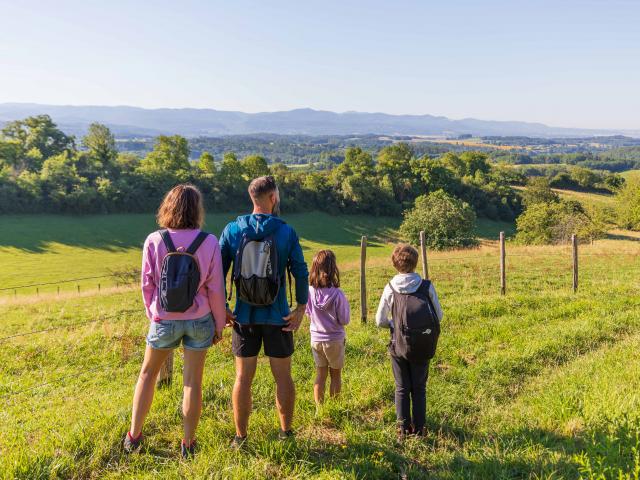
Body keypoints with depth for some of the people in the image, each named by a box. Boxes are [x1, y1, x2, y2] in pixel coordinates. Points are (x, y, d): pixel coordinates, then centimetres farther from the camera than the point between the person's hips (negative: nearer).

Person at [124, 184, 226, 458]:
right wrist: (219, 325, 4)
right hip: (199, 320, 0)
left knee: (147, 373, 22)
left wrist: (152, 314, 14)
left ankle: (133, 436, 32)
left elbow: (147, 284, -4)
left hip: (164, 320, 1)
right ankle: (188, 444, 23)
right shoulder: (209, 242, -12)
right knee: (192, 380, 11)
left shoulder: (154, 241, -10)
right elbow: (215, 288, -8)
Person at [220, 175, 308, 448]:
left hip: (244, 316, 2)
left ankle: (240, 437, 20)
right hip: (278, 317, -1)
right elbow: (300, 272, -11)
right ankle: (286, 432, 25)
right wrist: (300, 307, -4)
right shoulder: (286, 232, -6)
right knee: (283, 376, 13)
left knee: (243, 378, 11)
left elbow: (218, 271, -2)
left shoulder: (232, 229, -1)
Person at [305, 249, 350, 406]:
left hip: (316, 339, 3)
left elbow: (308, 313, 2)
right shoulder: (337, 294, -24)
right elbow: (344, 320, -13)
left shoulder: (309, 291, -15)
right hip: (335, 340, -3)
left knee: (320, 374, 18)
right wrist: (345, 304, 1)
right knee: (335, 375, 16)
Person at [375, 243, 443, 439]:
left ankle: (404, 429, 18)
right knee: (419, 388, 15)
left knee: (402, 388, 14)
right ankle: (419, 428, 20)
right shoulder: (427, 286, -7)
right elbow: (439, 316, -1)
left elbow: (380, 321, -7)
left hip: (399, 346, 0)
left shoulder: (390, 288, -8)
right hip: (423, 347, 1)